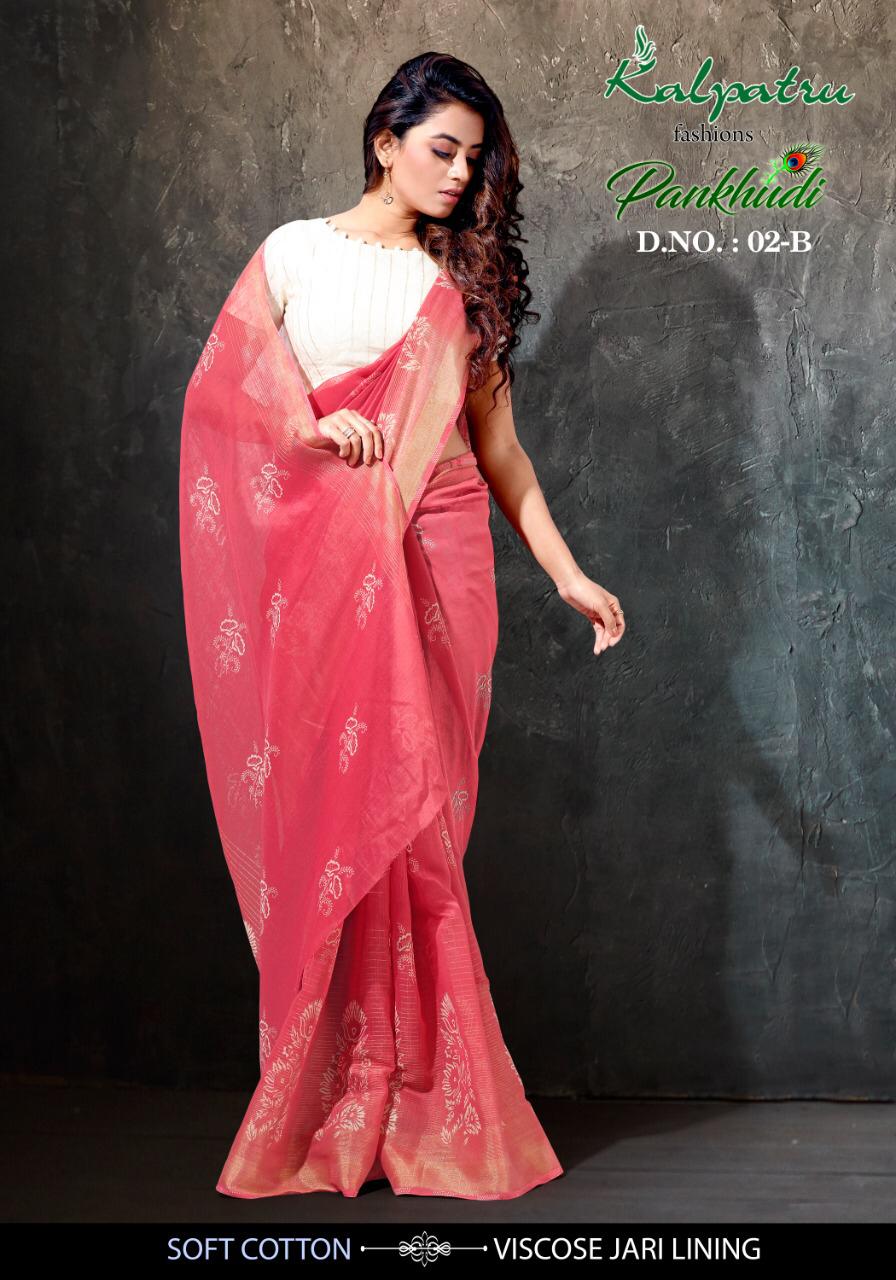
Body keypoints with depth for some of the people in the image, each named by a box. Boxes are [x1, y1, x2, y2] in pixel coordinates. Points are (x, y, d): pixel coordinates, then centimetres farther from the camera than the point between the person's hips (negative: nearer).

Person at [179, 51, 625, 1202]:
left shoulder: (466, 280, 15)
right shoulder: (296, 253, 10)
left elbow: (498, 447, 14)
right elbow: (216, 392, 6)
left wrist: (567, 573, 9)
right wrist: (309, 425, -11)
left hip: (435, 564, 1)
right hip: (317, 567, -1)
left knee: (410, 820, -3)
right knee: (325, 813, -4)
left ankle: (417, 1111, 5)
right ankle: (328, 1114, 5)